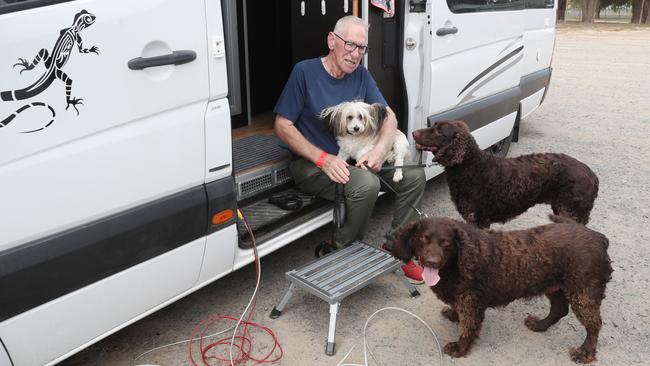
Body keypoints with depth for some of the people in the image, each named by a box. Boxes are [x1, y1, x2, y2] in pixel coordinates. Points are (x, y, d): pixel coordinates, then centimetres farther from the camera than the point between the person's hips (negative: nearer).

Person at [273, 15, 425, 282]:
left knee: (414, 175, -8)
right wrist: (323, 158, -25)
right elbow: (282, 126, -14)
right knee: (366, 184, -33)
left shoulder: (361, 75, 5)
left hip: (355, 156, 6)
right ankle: (339, 253, -9)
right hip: (313, 163, -6)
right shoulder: (305, 72, -12)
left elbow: (389, 116, 2)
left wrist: (380, 149, -20)